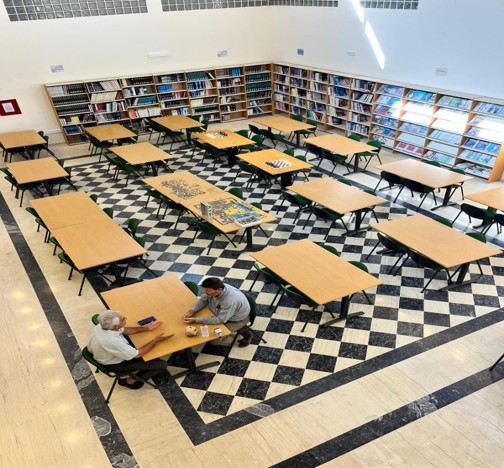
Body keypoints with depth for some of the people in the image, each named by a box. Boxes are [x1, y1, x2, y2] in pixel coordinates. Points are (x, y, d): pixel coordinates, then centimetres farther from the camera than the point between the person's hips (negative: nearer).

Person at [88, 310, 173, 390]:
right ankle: (131, 381, 11)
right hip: (116, 364, -8)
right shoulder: (112, 341, -41)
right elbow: (137, 354, -27)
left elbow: (123, 330, 3)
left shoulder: (102, 325, -19)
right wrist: (156, 340, -20)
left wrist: (146, 328, -2)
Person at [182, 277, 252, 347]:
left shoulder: (231, 300, -41)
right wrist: (192, 310, -20)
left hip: (238, 319, -7)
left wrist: (196, 320, -34)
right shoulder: (213, 289, -22)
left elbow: (220, 320, -33)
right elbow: (203, 300, -3)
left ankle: (243, 336, 0)